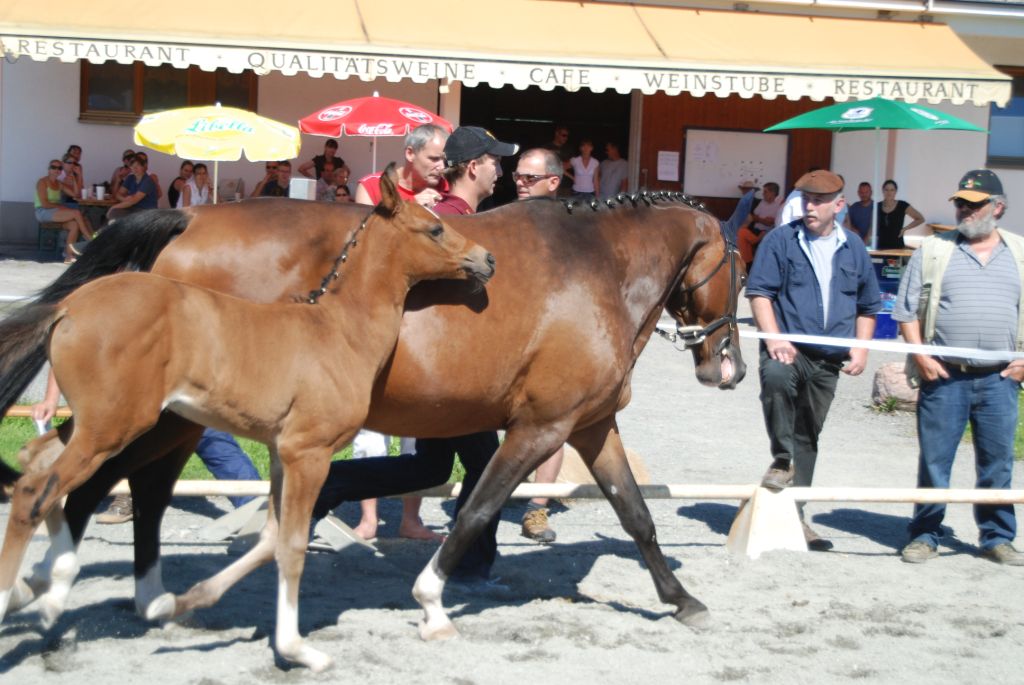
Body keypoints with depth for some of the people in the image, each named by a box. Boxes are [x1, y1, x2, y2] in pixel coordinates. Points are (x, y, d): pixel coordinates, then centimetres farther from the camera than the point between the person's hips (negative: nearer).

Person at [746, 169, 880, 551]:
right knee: (776, 377, -38)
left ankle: (794, 513, 18)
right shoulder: (780, 241, 1)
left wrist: (861, 348, 6)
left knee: (808, 436, 9)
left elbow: (868, 305, 20)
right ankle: (782, 460, -22)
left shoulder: (853, 249, 12)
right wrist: (774, 338, -19)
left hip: (828, 361, 4)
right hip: (787, 348, -4)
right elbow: (760, 292, -5)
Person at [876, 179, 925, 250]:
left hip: (896, 246, -2)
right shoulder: (877, 207, 6)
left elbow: (920, 219, 5)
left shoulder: (902, 206, -1)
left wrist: (905, 228, 0)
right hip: (881, 246, 2)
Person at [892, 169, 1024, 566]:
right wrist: (920, 355, -6)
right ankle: (924, 536, 12)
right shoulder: (933, 251, 5)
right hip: (944, 376, -1)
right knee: (934, 460, 2)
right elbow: (907, 311, 4)